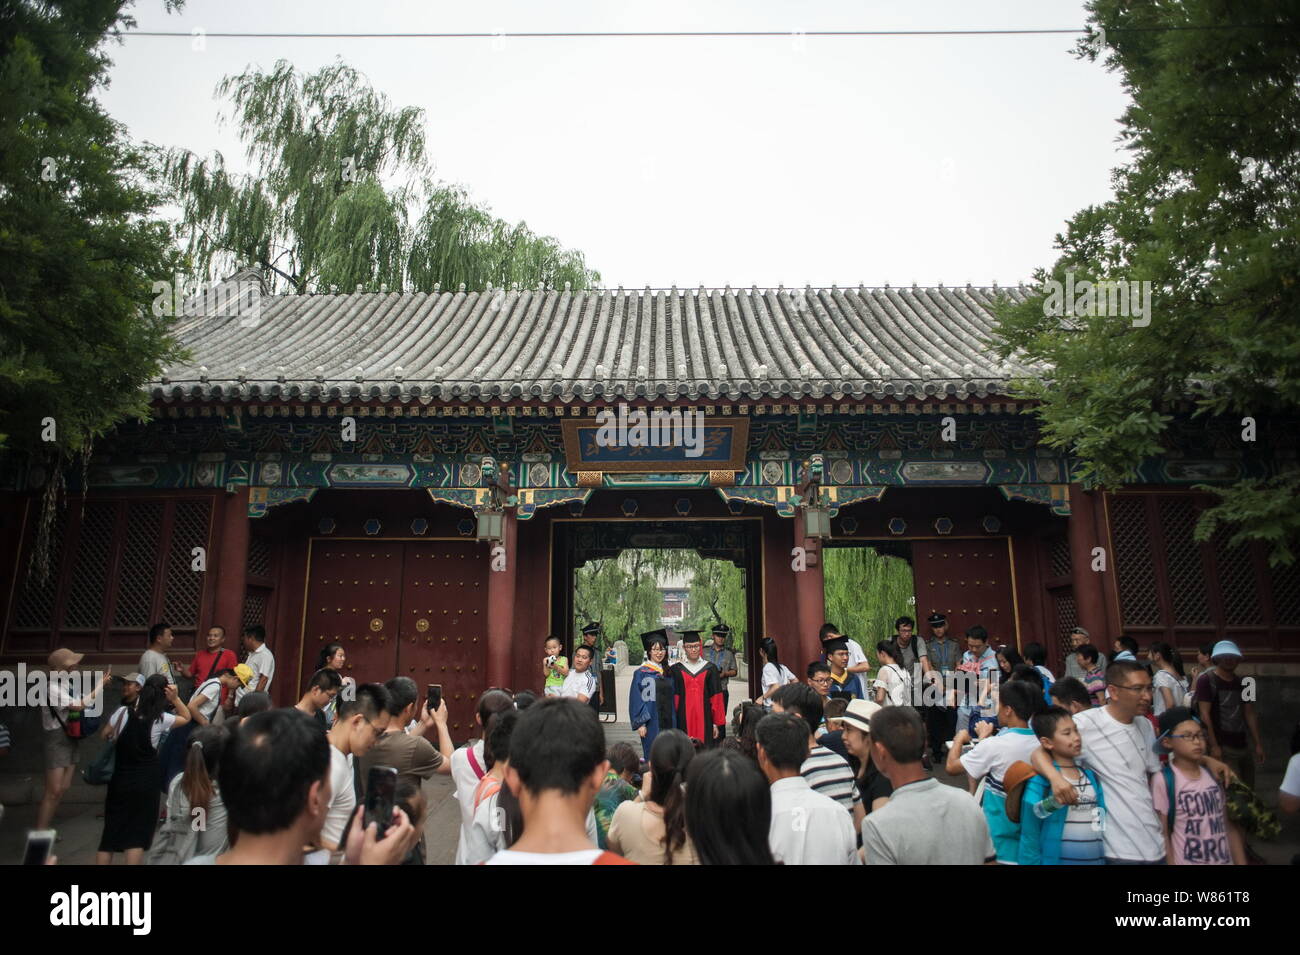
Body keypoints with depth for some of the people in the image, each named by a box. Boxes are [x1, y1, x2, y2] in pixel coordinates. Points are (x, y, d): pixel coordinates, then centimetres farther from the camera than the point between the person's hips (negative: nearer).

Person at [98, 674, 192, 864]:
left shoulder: (123, 711, -8)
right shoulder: (161, 719, -13)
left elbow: (106, 735, 7)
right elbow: (186, 717, 5)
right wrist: (175, 698, -8)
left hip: (120, 779, 3)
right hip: (146, 782, -2)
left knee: (111, 831, 14)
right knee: (137, 834, 6)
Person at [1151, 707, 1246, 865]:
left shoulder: (1214, 775, 2)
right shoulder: (1163, 781, -16)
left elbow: (1230, 827, 9)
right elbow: (1163, 834, -12)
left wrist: (1241, 862, 6)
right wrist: (1171, 863, -14)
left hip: (1226, 860, 5)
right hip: (1186, 861, -5)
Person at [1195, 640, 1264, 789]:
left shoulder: (1242, 683, 13)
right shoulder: (1206, 680, -8)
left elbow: (1250, 714, 16)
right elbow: (1204, 715, -12)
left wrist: (1258, 744, 10)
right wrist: (1214, 746, -17)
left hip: (1244, 745, 7)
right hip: (1223, 747, -7)